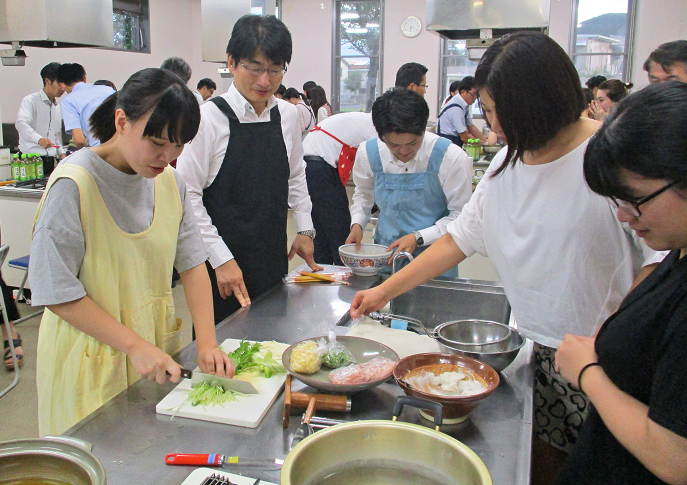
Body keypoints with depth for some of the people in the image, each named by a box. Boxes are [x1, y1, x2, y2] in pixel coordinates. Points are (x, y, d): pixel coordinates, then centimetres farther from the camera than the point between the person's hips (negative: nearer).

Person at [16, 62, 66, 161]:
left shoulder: (58, 107, 19)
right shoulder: (30, 101, -3)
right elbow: (21, 123, -21)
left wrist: (61, 153, 9)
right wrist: (39, 139, -38)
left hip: (51, 160, 6)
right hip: (30, 157, -6)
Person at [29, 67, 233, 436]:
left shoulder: (169, 181, 1)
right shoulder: (74, 185, -19)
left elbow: (191, 263, 2)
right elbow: (57, 293, -17)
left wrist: (207, 342, -8)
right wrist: (135, 346, -20)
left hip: (157, 350, 6)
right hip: (93, 358, -5)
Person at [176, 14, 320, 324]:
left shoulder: (287, 116, 4)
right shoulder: (209, 118, -13)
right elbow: (187, 196, -13)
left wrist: (305, 229, 11)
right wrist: (221, 259, -15)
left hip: (273, 261, 5)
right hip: (221, 270, -5)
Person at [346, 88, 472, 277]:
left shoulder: (452, 158, -12)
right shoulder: (368, 154, -2)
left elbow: (461, 216, -4)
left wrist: (418, 238, -15)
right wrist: (357, 223, 3)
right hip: (385, 253, 2)